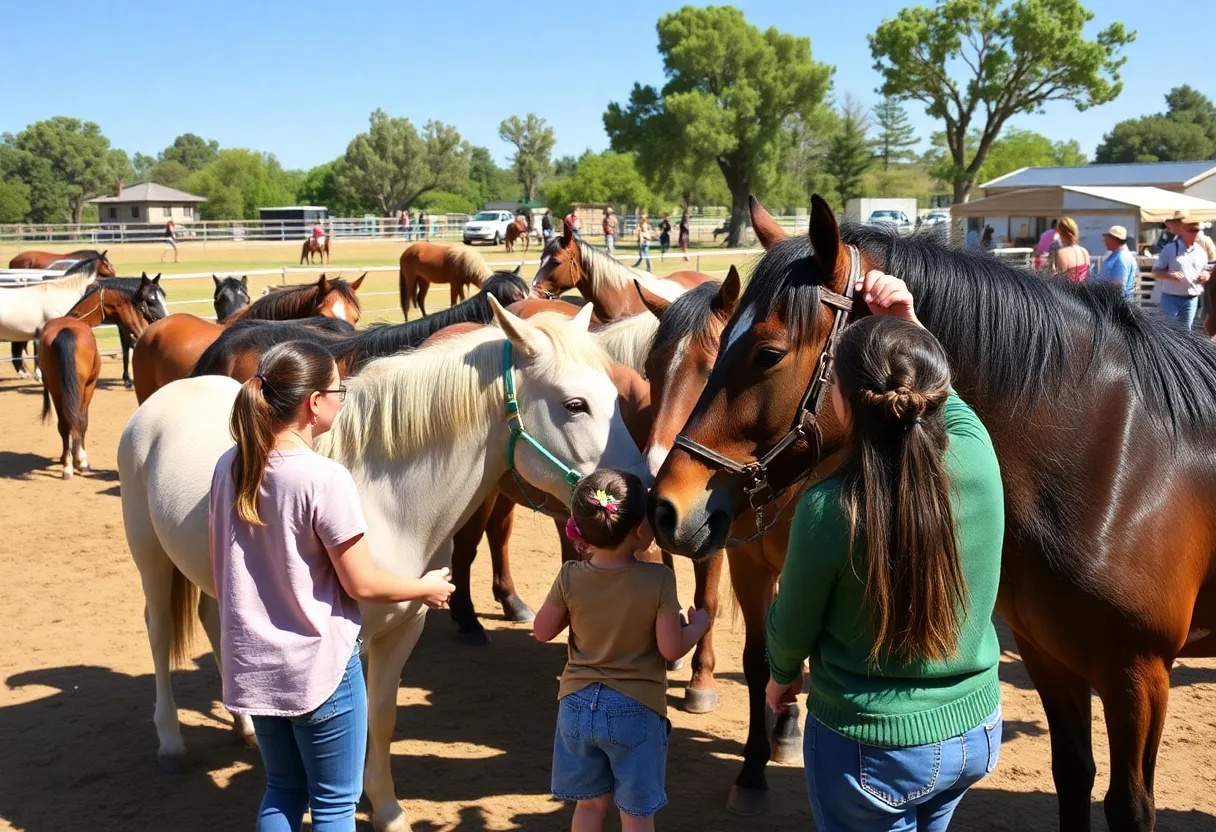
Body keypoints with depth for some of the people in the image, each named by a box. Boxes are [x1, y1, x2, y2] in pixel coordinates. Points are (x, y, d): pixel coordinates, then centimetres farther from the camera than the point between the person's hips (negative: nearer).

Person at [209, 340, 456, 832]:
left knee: (283, 791, 22)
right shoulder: (325, 478, -21)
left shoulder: (230, 467, -2)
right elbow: (362, 584, -16)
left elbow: (220, 567, 8)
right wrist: (426, 588, 1)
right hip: (319, 665, -6)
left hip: (252, 663, 6)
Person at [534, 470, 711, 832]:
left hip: (578, 705, 3)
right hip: (636, 711, -3)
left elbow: (542, 632, 2)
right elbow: (671, 649, -14)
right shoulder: (659, 579, -17)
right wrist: (698, 625, 5)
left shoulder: (570, 577, -10)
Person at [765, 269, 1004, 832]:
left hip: (870, 750, -5)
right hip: (977, 732, 5)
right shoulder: (978, 457, -17)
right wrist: (909, 329, -2)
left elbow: (793, 628, -10)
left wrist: (781, 677, 10)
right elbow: (944, 400, 10)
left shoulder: (829, 511, -28)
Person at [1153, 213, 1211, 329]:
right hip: (1171, 298, -4)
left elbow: (1205, 271, 21)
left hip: (1192, 299, 4)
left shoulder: (1201, 251, 8)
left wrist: (1207, 275, -4)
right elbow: (1155, 272, -5)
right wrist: (1170, 275, -25)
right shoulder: (1170, 249, -6)